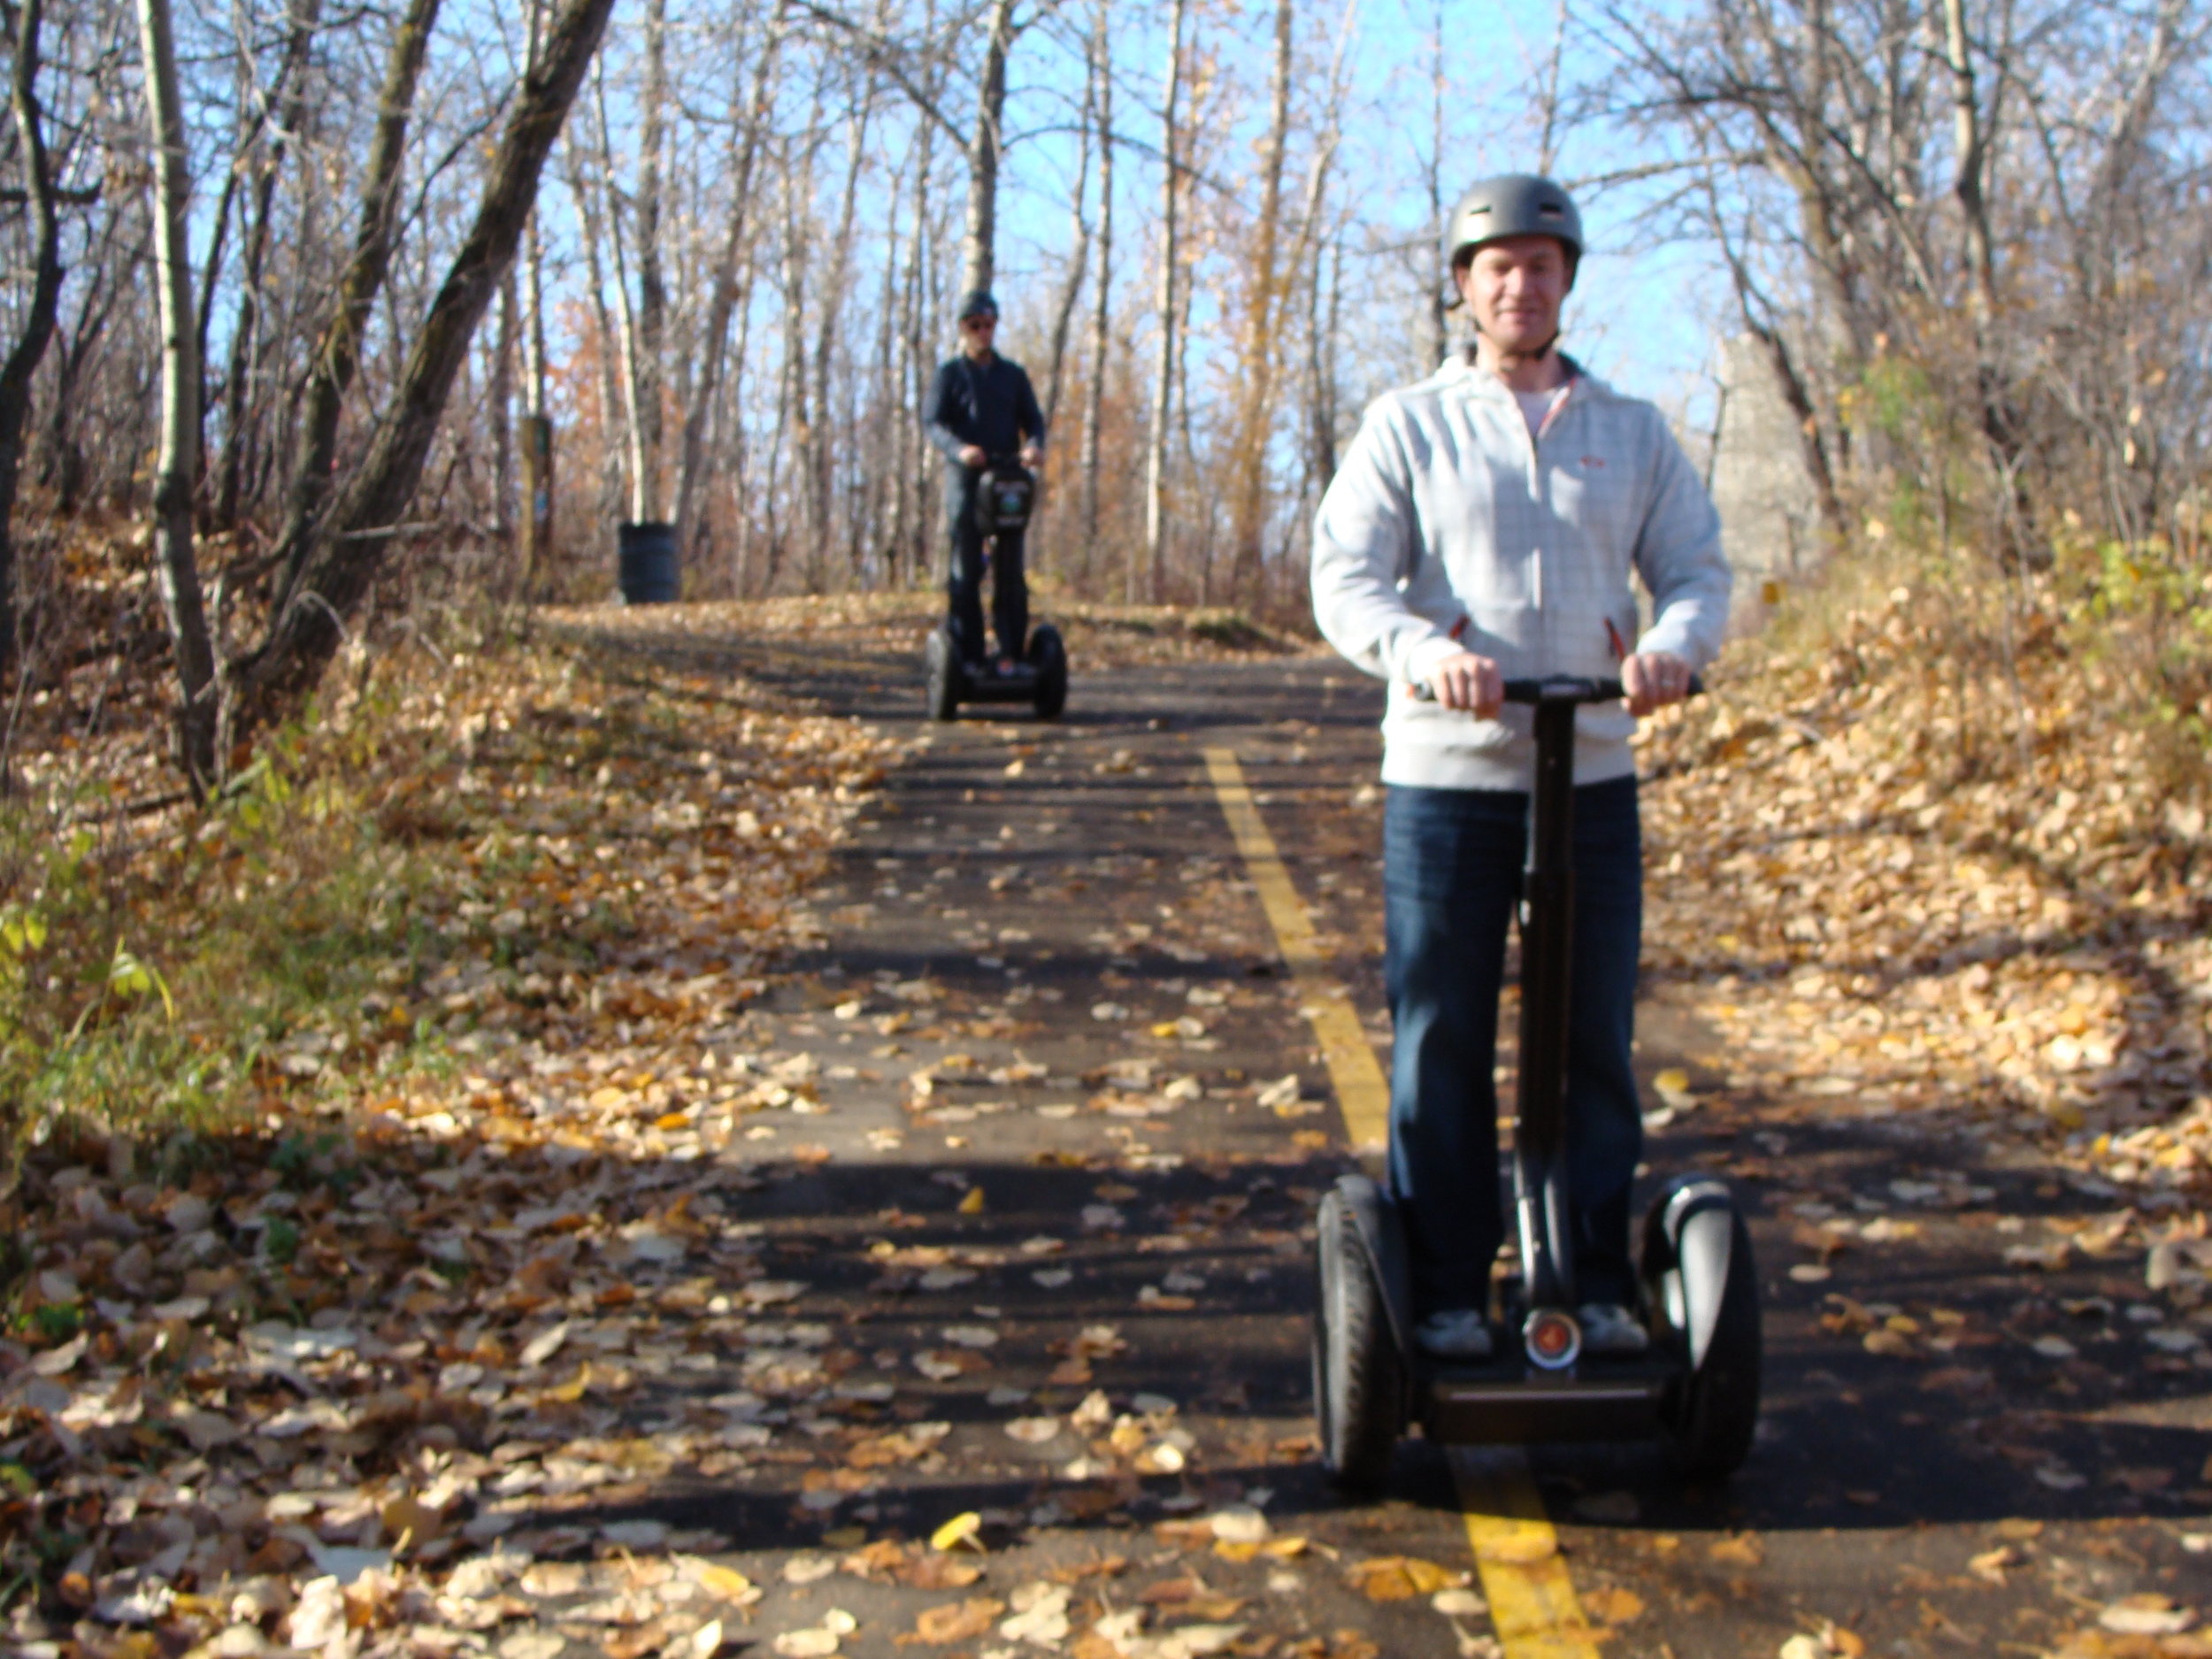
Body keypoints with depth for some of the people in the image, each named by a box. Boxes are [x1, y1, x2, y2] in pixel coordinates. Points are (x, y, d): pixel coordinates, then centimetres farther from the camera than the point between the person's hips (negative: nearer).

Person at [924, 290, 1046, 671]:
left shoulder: (1013, 375, 17)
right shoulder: (950, 375, 8)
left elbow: (1032, 419, 13)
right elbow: (933, 421, -4)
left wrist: (1034, 446, -12)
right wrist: (959, 449, -24)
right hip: (965, 480, -2)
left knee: (1010, 573, 1)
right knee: (965, 572, -1)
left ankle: (1011, 653, 3)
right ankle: (969, 655, 2)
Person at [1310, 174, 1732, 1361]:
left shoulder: (1633, 432, 13)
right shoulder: (1407, 426, 6)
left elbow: (1698, 570, 8)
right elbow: (1344, 580, -3)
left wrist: (1672, 645, -17)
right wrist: (1428, 652, -24)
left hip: (1592, 778, 2)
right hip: (1446, 778, -2)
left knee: (1595, 1044, 6)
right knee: (1440, 1049, 2)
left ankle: (1599, 1287, 18)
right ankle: (1446, 1293, 14)